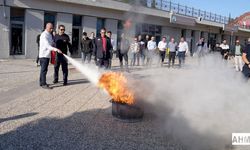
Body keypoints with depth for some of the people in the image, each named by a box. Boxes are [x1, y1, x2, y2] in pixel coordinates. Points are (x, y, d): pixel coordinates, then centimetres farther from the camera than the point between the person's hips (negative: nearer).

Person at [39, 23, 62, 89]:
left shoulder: (50, 35, 15)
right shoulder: (44, 35, -15)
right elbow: (47, 45, -27)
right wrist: (56, 49, -37)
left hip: (47, 55, 9)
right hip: (44, 55, -9)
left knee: (44, 69, 15)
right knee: (44, 70, -6)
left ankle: (42, 82, 24)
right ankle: (43, 84, -3)